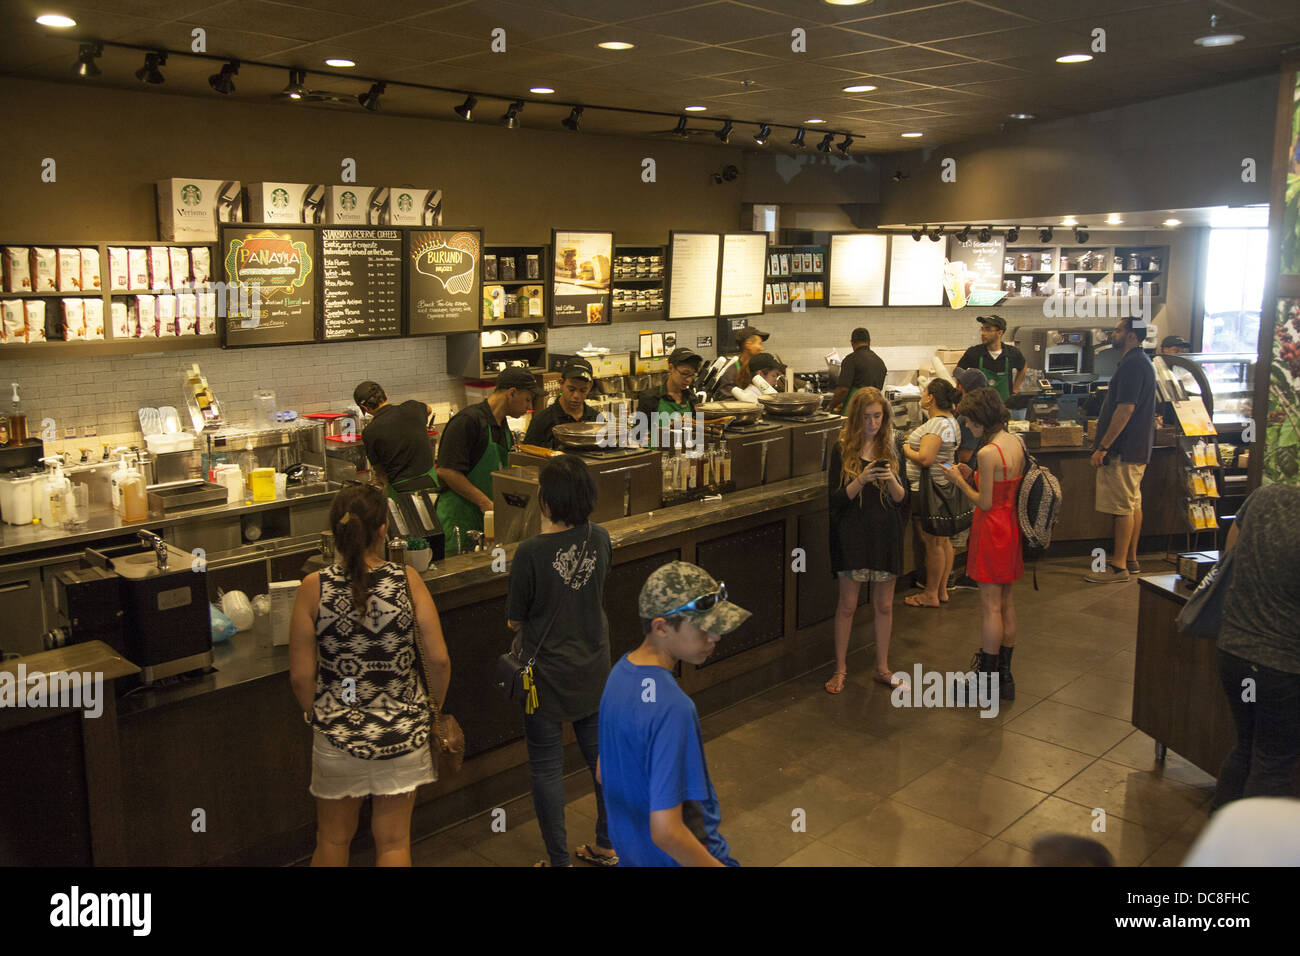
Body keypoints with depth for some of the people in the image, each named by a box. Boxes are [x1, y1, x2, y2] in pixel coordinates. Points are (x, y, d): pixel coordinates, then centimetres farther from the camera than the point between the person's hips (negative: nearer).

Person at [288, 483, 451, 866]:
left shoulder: (314, 587, -12)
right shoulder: (407, 580, -12)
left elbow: (300, 676, -9)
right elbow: (438, 659, -11)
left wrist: (317, 715, 10)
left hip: (337, 734, 1)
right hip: (402, 730, 0)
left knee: (333, 839, 22)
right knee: (393, 842, 15)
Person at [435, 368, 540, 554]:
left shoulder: (503, 426, 14)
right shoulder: (468, 420, -14)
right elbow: (446, 471, -20)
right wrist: (485, 503, -18)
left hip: (487, 515, 8)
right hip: (459, 515, -8)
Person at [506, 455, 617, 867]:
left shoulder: (531, 552, -22)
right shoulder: (600, 539, -7)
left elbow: (515, 620, -10)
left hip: (548, 674, -5)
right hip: (594, 670, 5)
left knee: (546, 767, 10)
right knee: (602, 753, 20)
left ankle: (559, 859, 20)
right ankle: (607, 846, 36)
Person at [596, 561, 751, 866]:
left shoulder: (621, 671, -5)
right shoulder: (672, 709, -32)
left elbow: (603, 772, 8)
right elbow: (667, 833, -31)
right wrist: (718, 865, -19)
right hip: (682, 858, -8)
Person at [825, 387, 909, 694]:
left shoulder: (890, 449, 6)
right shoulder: (842, 450, -3)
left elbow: (902, 498, 4)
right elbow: (837, 497, -7)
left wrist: (891, 480, -16)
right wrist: (862, 479, -22)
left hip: (886, 534, 3)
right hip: (853, 534, -3)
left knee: (884, 605, 9)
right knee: (847, 605, 2)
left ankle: (882, 668, 23)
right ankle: (840, 669, 16)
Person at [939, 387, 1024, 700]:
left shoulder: (987, 453, -22)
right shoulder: (1017, 444, 4)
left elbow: (985, 503, -18)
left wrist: (959, 482, -6)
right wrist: (972, 477, 10)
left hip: (992, 529, -9)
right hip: (1012, 526, 9)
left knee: (991, 606, -1)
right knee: (1007, 602, 15)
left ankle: (987, 679, 8)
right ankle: (1005, 675, 25)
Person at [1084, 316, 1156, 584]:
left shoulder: (1132, 365, -18)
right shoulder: (1139, 362, 16)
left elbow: (1125, 410, -24)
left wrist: (1103, 446, -22)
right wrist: (1102, 440, 23)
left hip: (1125, 450, -11)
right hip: (1136, 447, 11)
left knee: (1123, 507, -7)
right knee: (1133, 504, 15)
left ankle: (1119, 567, -2)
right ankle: (1130, 560, 23)